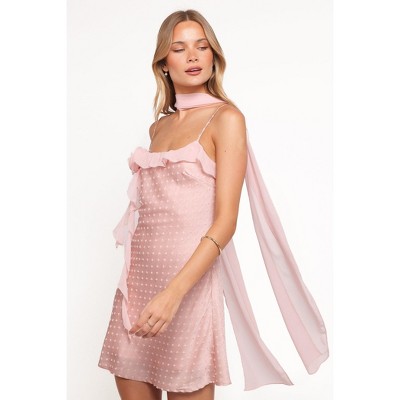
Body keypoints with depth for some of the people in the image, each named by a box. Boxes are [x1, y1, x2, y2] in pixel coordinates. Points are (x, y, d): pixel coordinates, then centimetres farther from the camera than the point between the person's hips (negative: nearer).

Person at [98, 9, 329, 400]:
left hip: (189, 275, -6)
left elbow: (225, 221, -13)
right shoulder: (158, 126, 14)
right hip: (139, 275, 6)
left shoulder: (225, 118, -4)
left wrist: (174, 292, -24)